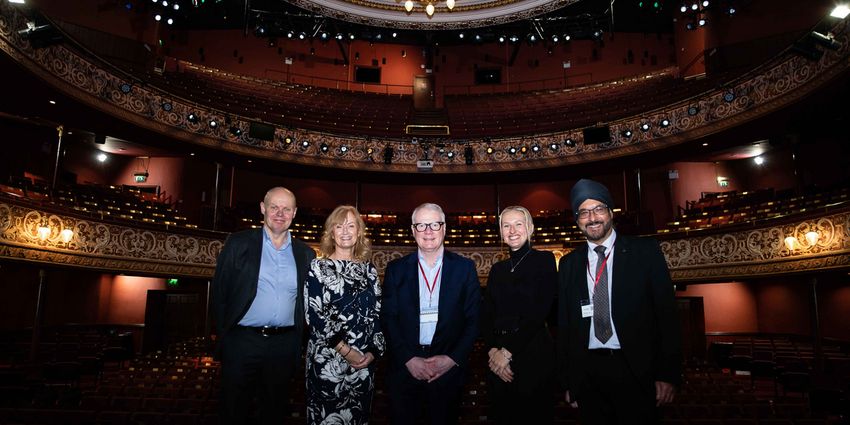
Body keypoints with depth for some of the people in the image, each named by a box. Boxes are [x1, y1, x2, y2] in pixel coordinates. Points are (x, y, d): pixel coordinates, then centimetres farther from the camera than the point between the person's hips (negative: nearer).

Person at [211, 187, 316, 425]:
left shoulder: (305, 254, 6)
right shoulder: (239, 243, -1)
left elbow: (309, 301, 10)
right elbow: (219, 290, 1)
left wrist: (298, 342, 5)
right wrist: (223, 332, 1)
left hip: (284, 345, 2)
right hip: (242, 342, -2)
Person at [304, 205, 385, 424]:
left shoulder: (369, 269, 9)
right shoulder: (318, 267, -2)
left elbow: (377, 313, 8)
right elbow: (313, 314, -9)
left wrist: (373, 351, -5)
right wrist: (345, 349, -13)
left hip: (365, 360, 4)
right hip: (327, 359, -3)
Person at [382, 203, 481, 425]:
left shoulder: (464, 268, 2)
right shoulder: (396, 269, 4)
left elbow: (474, 319, 0)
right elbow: (388, 319, 0)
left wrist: (453, 359, -9)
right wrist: (408, 359, -10)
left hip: (449, 370, 0)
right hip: (405, 370, 1)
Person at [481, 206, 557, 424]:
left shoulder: (544, 259, -3)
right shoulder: (498, 269, 12)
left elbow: (539, 312, -13)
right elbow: (486, 315, 6)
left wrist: (508, 351, -14)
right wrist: (493, 351, -11)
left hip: (533, 355, -4)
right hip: (498, 359, 5)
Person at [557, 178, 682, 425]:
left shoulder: (645, 252, -1)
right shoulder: (569, 263, 7)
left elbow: (666, 312, -3)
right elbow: (565, 323, 9)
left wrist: (668, 373, -8)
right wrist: (568, 380, 8)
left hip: (635, 370, -2)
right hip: (587, 371, 3)